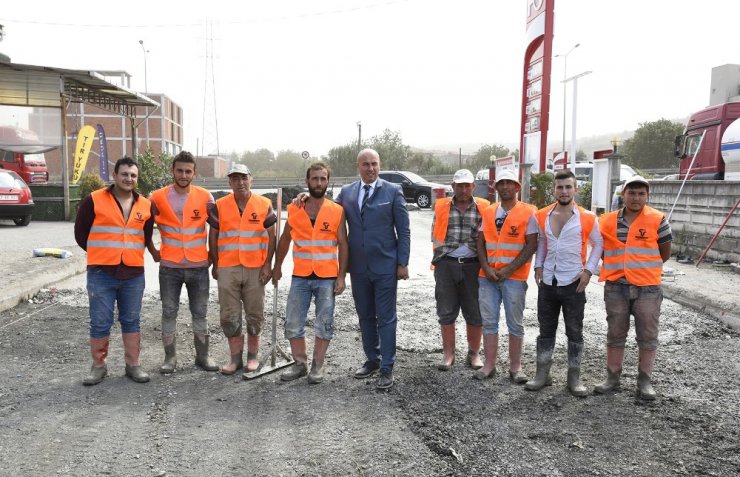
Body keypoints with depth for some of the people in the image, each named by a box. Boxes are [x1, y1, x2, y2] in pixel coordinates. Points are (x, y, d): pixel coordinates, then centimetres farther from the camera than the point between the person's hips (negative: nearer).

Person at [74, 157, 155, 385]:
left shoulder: (145, 205, 7)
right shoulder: (94, 200, -3)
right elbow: (80, 233, 4)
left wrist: (131, 254, 13)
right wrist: (102, 255, 9)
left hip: (133, 274, 3)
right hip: (101, 272, -3)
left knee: (131, 321, 10)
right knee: (100, 322, 2)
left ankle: (133, 364, 20)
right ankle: (98, 365, 17)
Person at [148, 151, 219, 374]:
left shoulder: (205, 197, -2)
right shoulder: (158, 197, -2)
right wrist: (153, 252, 7)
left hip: (199, 266, 0)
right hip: (169, 267, 0)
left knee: (200, 313, 8)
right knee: (169, 313, 7)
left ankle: (202, 356, 20)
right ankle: (170, 357, 19)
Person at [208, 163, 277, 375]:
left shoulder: (264, 205, 1)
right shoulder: (220, 206, 4)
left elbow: (271, 236, 2)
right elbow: (213, 237, 9)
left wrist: (267, 265, -4)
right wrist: (215, 265, 7)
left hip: (255, 269, -1)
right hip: (227, 269, 1)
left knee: (255, 314, 7)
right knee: (229, 316, 4)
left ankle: (252, 356, 21)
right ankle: (236, 358, 17)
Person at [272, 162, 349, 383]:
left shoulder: (337, 211, -3)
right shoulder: (294, 209, 2)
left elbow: (343, 245, -1)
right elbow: (285, 239, 13)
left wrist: (341, 276, -6)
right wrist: (277, 267, 11)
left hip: (327, 278, -2)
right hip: (300, 277, 2)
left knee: (324, 324, 5)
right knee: (293, 324, 5)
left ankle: (318, 365, 21)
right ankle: (300, 363, 22)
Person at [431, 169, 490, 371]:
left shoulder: (484, 208, 4)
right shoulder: (441, 207, 7)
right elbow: (435, 235, 10)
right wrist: (447, 250, -2)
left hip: (473, 265, -1)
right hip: (446, 265, 1)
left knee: (475, 312, 5)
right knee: (446, 312, 6)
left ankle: (474, 353, 20)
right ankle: (448, 353, 18)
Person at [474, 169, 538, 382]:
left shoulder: (528, 213, -2)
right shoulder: (488, 212, 10)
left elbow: (531, 246, -7)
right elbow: (481, 243, 9)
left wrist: (508, 270, -13)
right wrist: (486, 268, -6)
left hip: (514, 277, -4)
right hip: (487, 276, 4)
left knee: (515, 324, 5)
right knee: (489, 322, 7)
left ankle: (515, 368, 15)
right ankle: (489, 365, 16)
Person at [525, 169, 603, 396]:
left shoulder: (587, 218, -6)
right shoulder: (542, 216, 3)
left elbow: (598, 244, 5)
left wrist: (589, 270, -6)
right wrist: (538, 265, 5)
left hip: (573, 284, -3)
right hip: (547, 283, 3)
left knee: (575, 333, 7)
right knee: (546, 331, 11)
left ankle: (574, 377, 17)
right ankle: (542, 374, 20)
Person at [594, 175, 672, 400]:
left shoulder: (657, 220, -4)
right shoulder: (607, 221, 2)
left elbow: (664, 254, 3)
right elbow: (603, 250, 13)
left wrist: (643, 268, 5)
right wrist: (617, 268, 4)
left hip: (648, 289, -2)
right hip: (615, 288, 2)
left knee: (647, 337, 6)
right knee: (615, 335, 11)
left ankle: (644, 381, 19)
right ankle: (612, 377, 23)